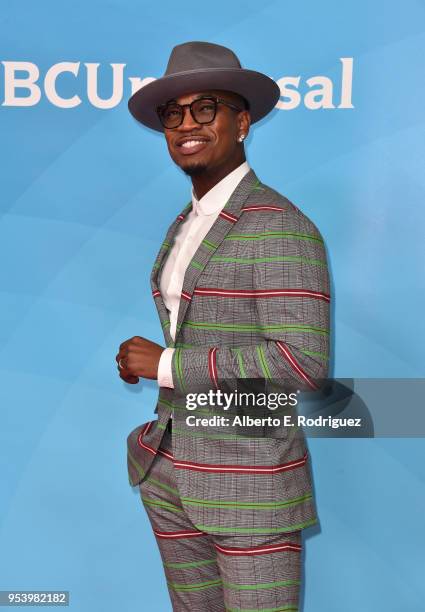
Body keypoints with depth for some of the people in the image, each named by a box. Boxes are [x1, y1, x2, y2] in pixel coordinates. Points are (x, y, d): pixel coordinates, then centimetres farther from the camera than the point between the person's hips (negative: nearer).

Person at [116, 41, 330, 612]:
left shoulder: (280, 227, -15)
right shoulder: (186, 226, 11)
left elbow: (303, 361, -23)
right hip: (171, 478, 8)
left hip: (249, 487, -7)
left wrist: (166, 364, -18)